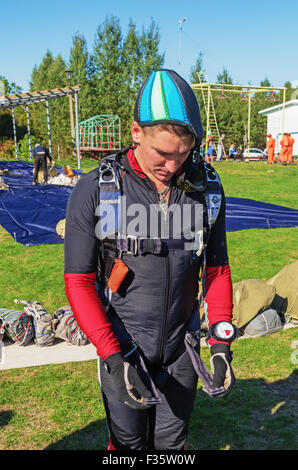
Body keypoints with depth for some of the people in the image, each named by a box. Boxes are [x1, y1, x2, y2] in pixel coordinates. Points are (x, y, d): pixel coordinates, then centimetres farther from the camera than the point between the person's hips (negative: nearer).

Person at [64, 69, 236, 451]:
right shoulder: (94, 191, -15)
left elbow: (217, 270, 2)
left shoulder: (206, 188, -6)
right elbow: (78, 280, -13)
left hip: (181, 350, 2)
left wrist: (221, 340, -7)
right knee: (129, 444, 15)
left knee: (172, 443, 18)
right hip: (120, 348, -2)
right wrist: (112, 356, -21)